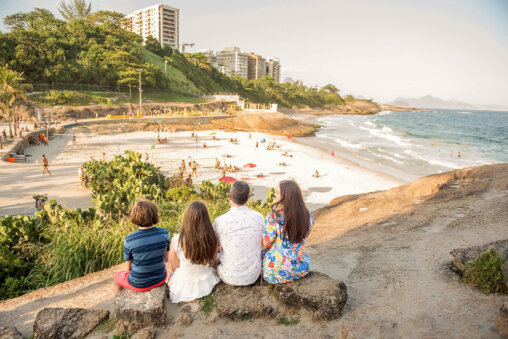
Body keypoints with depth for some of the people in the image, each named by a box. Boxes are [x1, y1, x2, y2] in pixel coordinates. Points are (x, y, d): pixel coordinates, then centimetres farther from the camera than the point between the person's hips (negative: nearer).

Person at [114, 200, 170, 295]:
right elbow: (166, 259, -3)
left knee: (117, 276, 31)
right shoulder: (164, 234, -17)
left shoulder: (129, 240, -22)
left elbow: (128, 268, -10)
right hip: (160, 279, 2)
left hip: (138, 284, -2)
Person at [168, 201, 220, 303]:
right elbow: (211, 264, -4)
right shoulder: (212, 239, -22)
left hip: (183, 288, -1)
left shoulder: (177, 240, -26)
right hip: (206, 284, 1)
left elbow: (174, 268, -11)